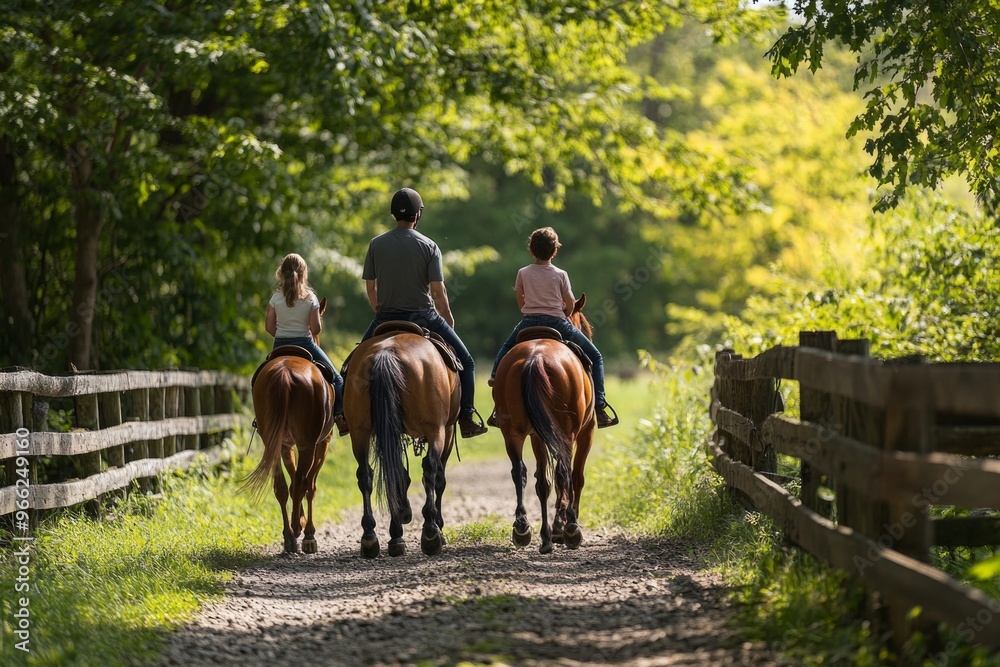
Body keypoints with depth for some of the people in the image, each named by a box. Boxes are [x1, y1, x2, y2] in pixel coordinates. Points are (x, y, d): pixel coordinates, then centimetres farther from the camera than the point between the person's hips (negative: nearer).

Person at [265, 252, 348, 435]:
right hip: (305, 343, -2)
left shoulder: (276, 298, -3)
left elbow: (269, 327, -1)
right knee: (335, 378, 9)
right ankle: (341, 416, 0)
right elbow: (316, 329, -10)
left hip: (280, 346, 2)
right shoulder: (310, 298, -8)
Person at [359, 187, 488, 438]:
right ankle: (466, 417, 5)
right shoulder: (429, 247, -7)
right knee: (465, 361, 12)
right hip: (422, 317, -2)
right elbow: (438, 290, -10)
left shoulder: (376, 244, -1)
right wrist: (448, 319, 5)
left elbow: (369, 286, 4)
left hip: (385, 319, 2)